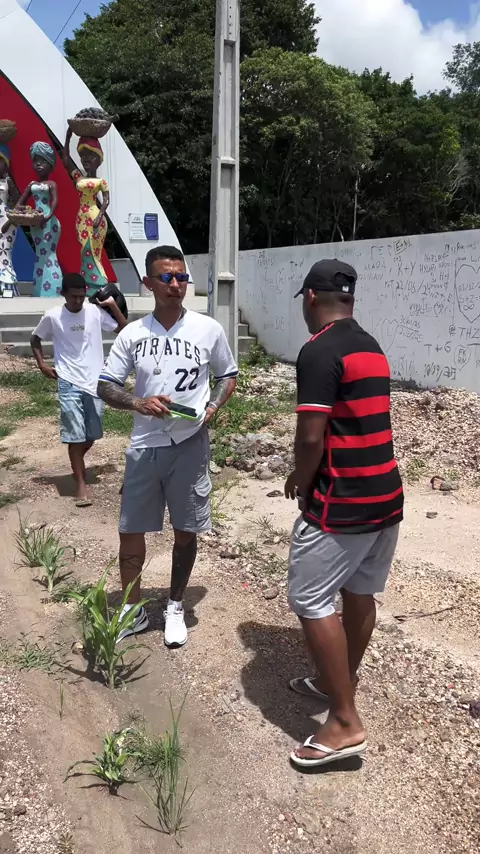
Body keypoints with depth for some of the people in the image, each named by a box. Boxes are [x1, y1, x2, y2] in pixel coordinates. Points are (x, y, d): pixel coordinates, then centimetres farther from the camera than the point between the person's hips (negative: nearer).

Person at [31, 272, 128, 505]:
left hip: (94, 382, 2)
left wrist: (113, 306, -8)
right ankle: (81, 484, 7)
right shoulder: (52, 316, -4)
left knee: (92, 434, 12)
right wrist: (42, 363, -1)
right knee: (75, 435, -2)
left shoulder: (95, 311, -2)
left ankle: (77, 463, 43)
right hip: (69, 383, -2)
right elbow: (35, 339, 11)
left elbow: (124, 329, 2)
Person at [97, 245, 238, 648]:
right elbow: (105, 387, 3)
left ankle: (175, 607, 32)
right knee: (130, 531, 8)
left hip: (191, 446, -1)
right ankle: (134, 611, 30)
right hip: (144, 447, 1)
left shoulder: (209, 329, -3)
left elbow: (228, 375, 10)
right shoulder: (133, 334, -1)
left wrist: (213, 407, -9)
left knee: (186, 531, 10)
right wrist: (138, 403, -17)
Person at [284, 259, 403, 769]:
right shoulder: (371, 347, 13)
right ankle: (340, 683, 37)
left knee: (311, 601, 1)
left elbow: (311, 437, -21)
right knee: (360, 593, 19)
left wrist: (303, 488, -3)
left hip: (343, 503, -9)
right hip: (386, 495, 9)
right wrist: (307, 475, 19)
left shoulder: (319, 351, -16)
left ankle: (345, 723, 8)